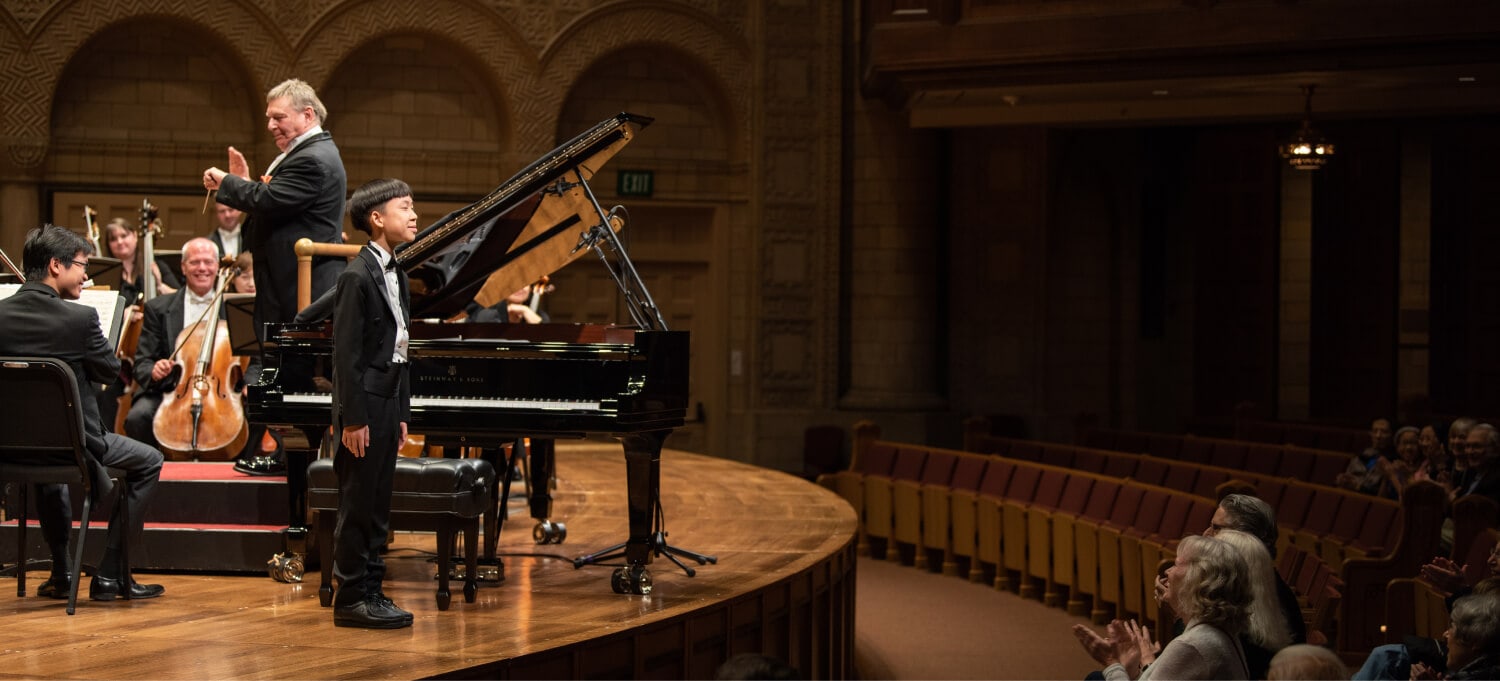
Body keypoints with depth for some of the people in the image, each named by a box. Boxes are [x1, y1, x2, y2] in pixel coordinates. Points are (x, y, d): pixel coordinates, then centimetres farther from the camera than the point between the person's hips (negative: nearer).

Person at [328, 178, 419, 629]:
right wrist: (353, 418, -19)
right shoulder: (358, 277, -14)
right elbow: (346, 354, -17)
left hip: (388, 400, 9)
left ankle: (370, 591, 18)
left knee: (377, 505, 12)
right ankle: (351, 599, 3)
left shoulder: (395, 275, 13)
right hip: (364, 404, -9)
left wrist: (401, 413, 16)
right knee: (358, 504, -3)